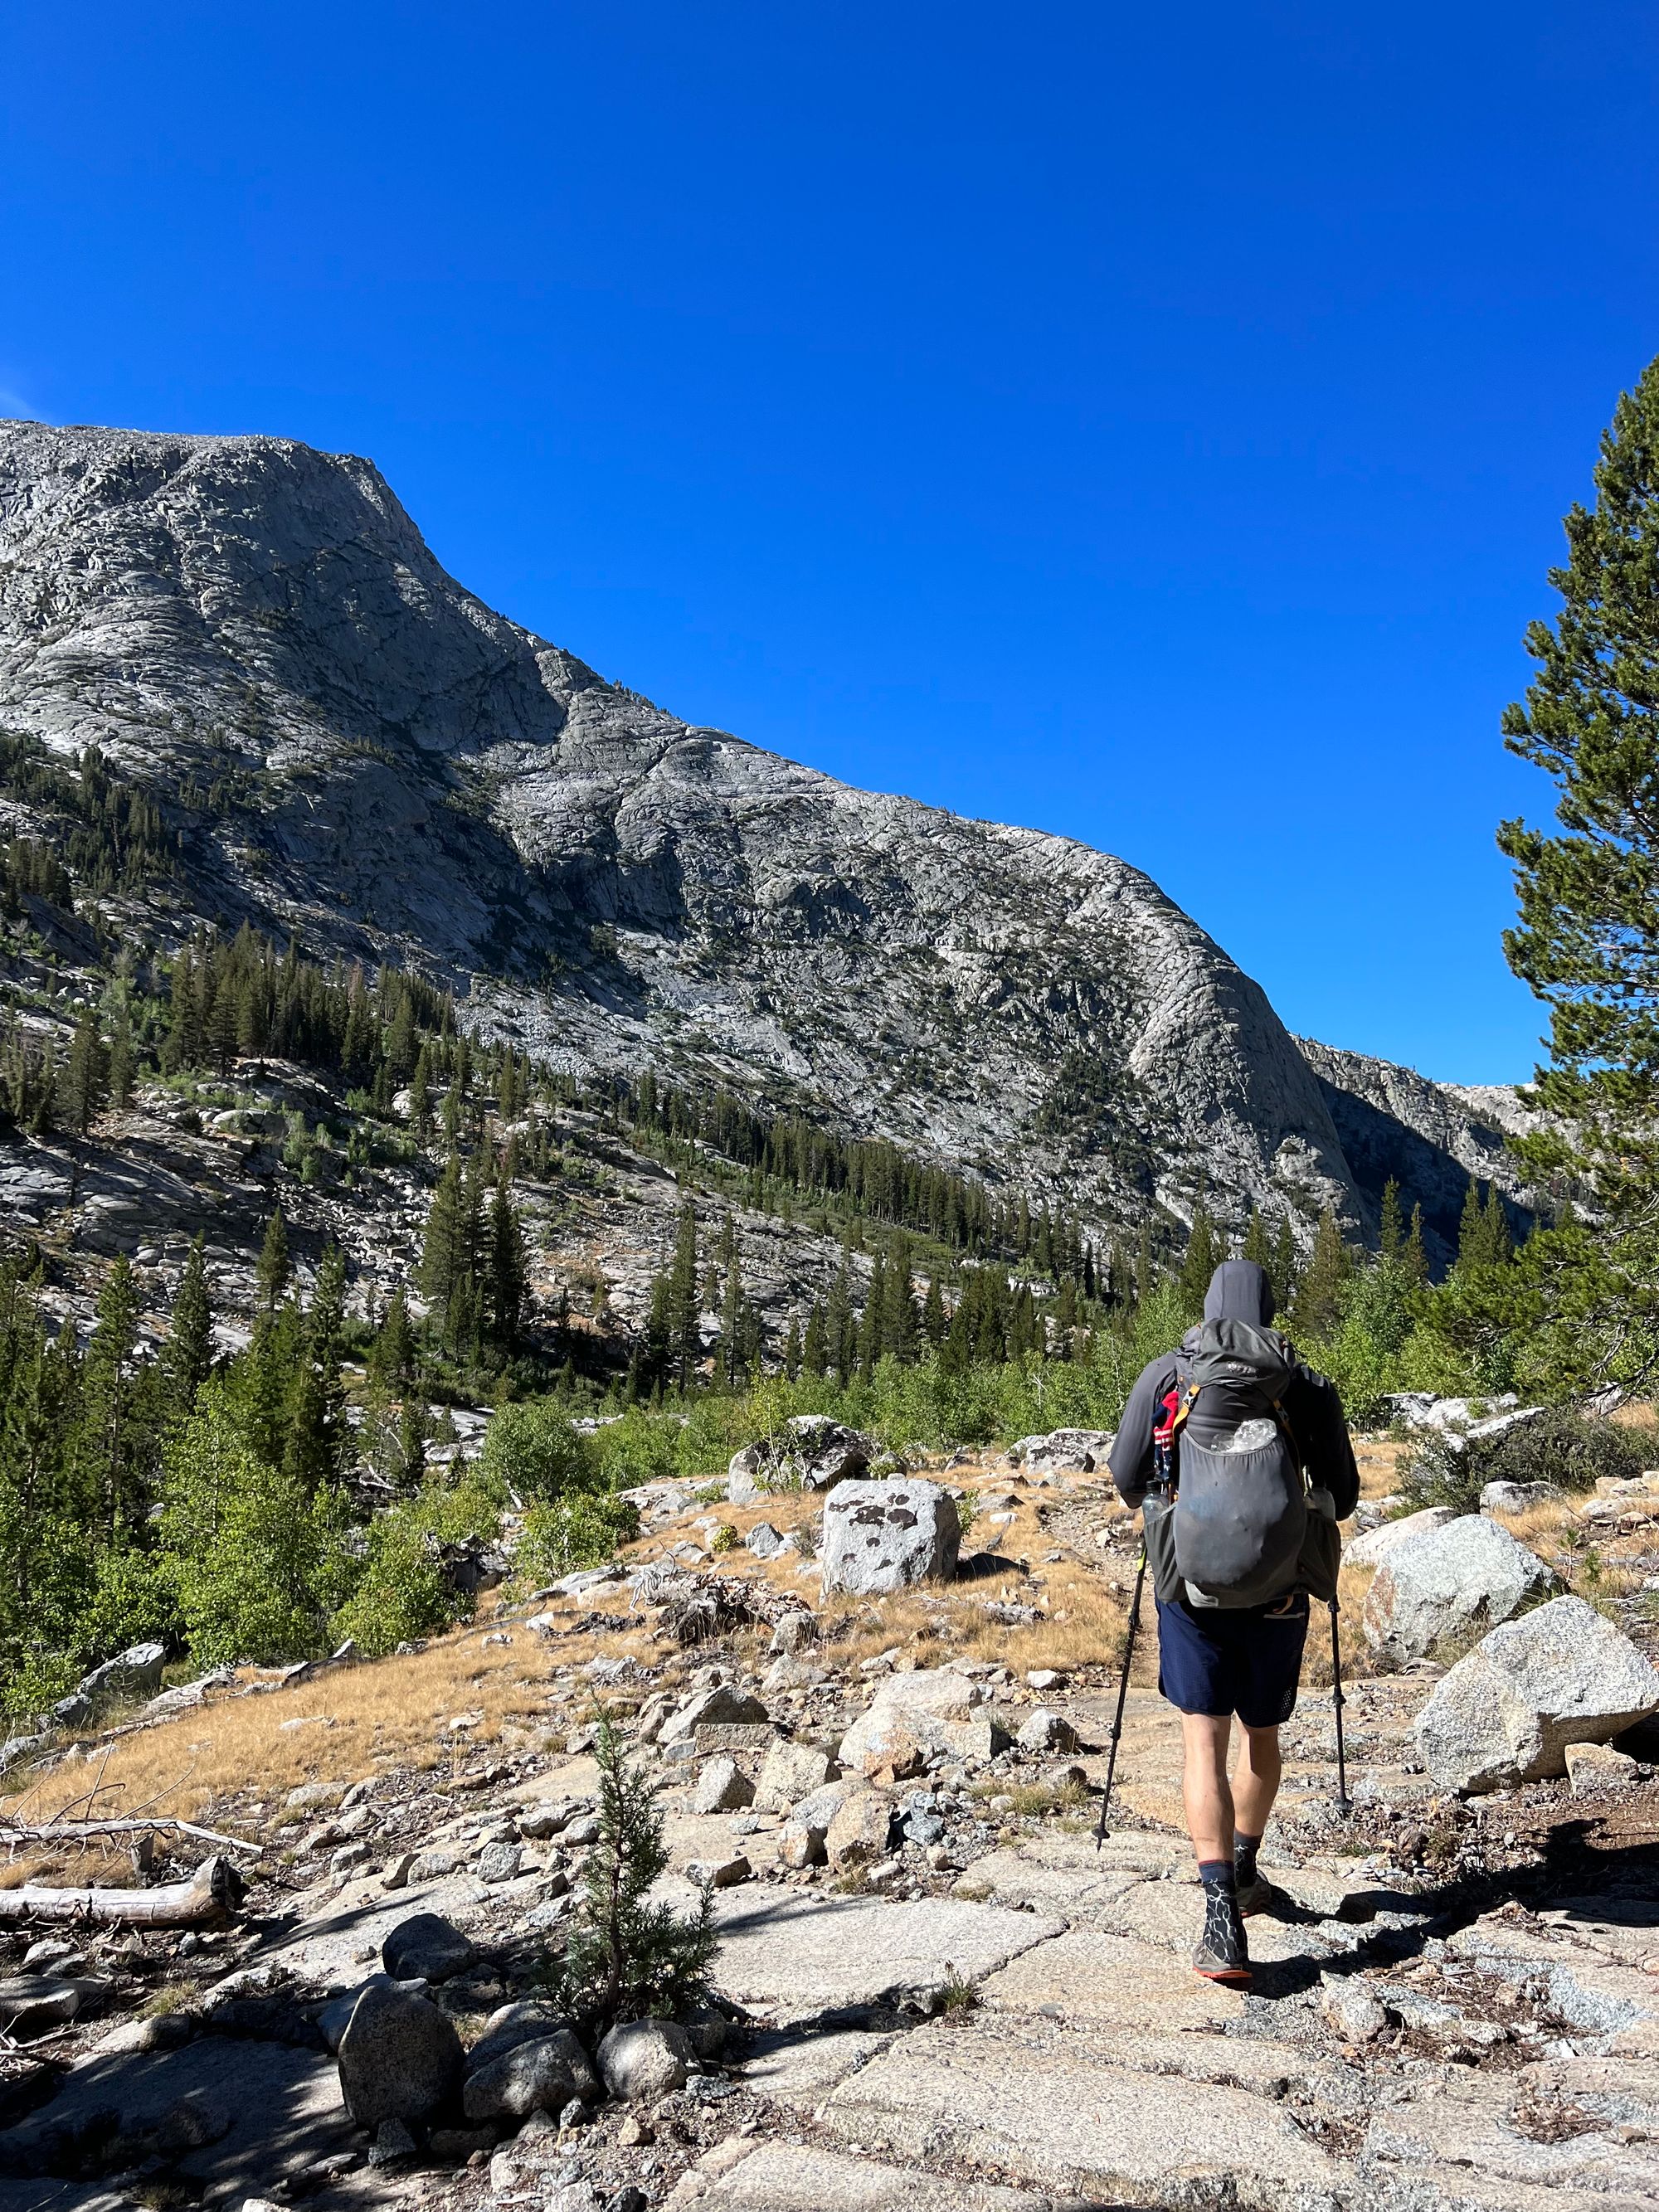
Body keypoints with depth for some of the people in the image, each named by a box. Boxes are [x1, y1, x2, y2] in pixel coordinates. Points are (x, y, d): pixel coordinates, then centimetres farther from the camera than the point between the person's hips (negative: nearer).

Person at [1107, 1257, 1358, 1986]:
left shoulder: (1166, 1374, -1)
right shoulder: (1308, 1386, 1)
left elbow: (1124, 1475, 3)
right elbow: (1343, 1497, 6)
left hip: (1191, 1580, -2)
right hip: (1279, 1590, 2)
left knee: (1204, 1739, 0)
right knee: (1262, 1735, 21)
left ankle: (1222, 1915, -12)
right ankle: (1245, 1874, 39)